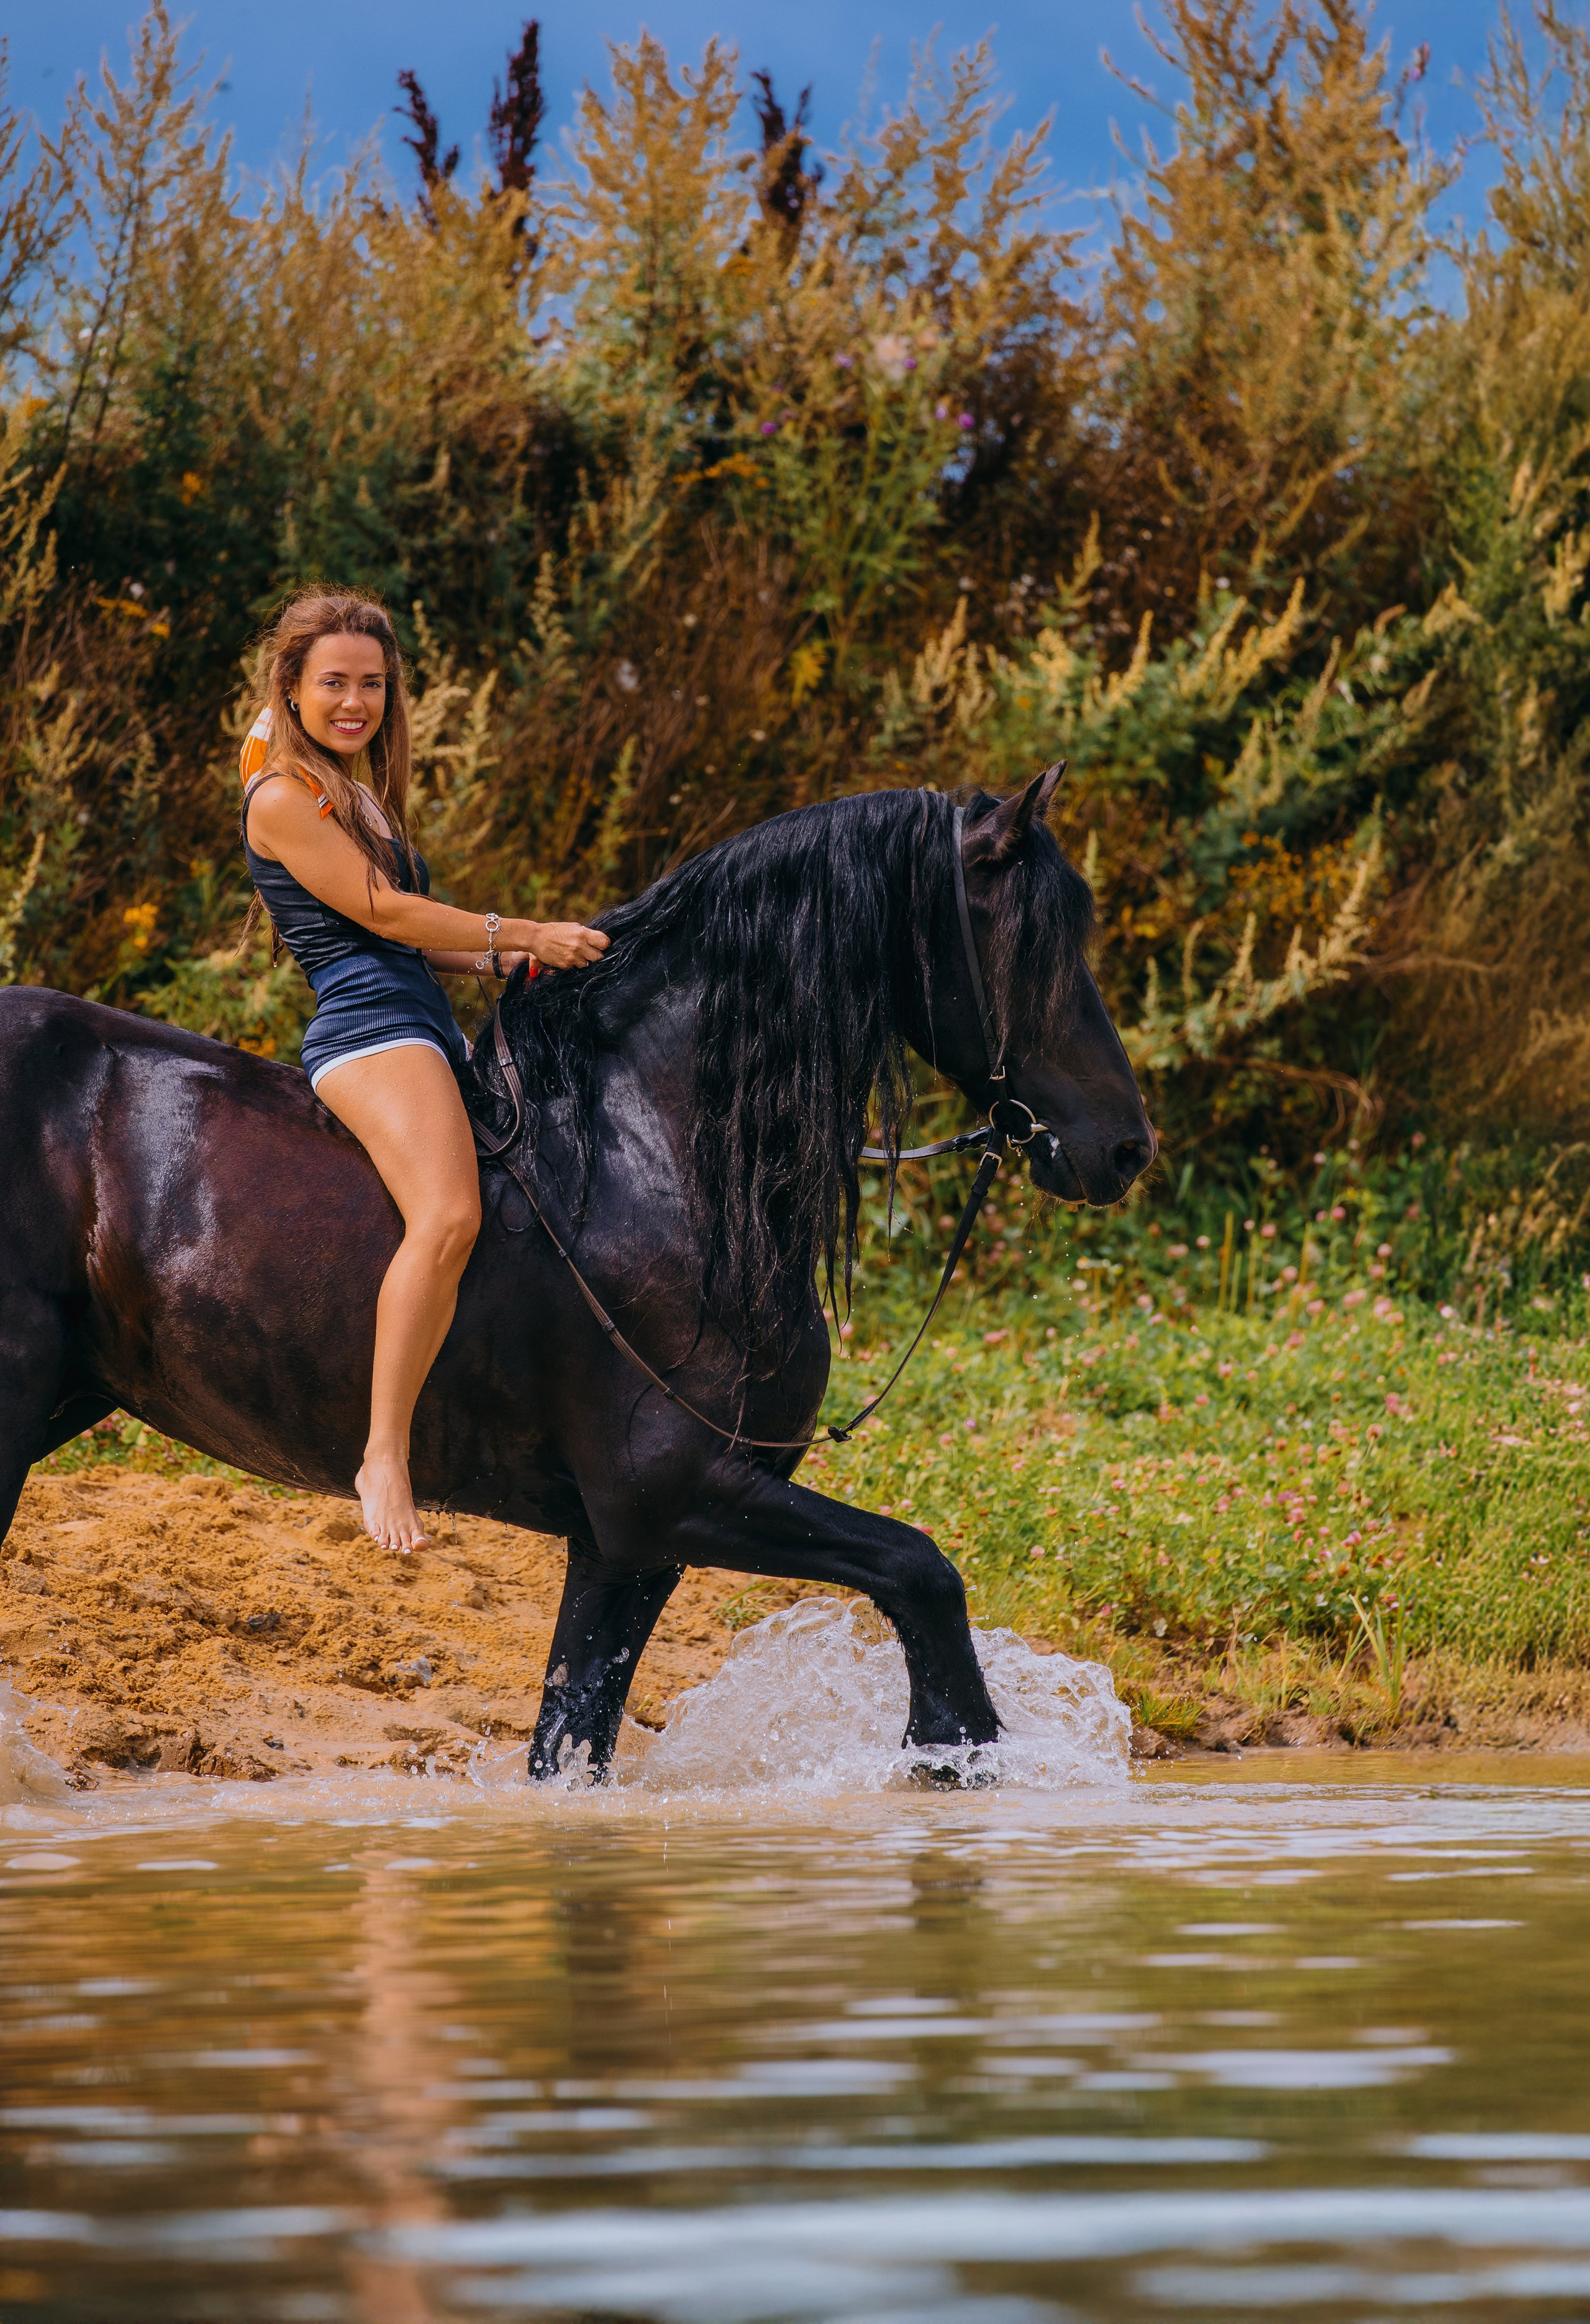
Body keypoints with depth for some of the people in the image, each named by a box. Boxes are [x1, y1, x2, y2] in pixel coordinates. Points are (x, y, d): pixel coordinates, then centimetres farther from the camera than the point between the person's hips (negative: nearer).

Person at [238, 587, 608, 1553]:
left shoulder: (357, 792, 23)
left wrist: (511, 961, 10)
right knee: (448, 1216, -32)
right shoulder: (284, 797, -6)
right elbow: (380, 911, -11)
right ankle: (386, 1455, -32)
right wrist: (528, 935, -7)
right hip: (367, 1028, -11)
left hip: (430, 1029, 11)